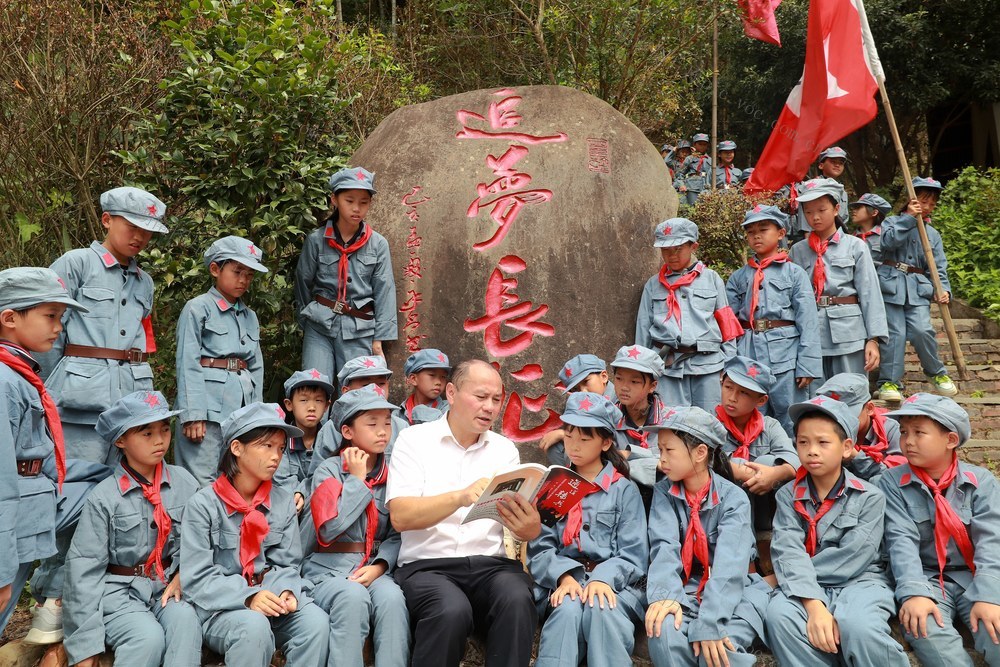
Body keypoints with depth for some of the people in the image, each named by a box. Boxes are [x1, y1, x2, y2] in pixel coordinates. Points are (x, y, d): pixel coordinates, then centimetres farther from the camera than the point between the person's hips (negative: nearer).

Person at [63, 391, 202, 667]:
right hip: (119, 589, -2)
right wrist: (85, 643, -9)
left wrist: (184, 573, -13)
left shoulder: (183, 483, 0)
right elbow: (84, 567, -7)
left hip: (167, 584, 3)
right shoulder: (104, 498, -8)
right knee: (149, 637, -29)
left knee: (186, 621, -28)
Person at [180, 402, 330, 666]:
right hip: (220, 609, -3)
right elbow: (196, 578, -10)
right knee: (254, 627, -35)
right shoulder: (203, 505, -5)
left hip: (272, 603, 4)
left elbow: (286, 565, 8)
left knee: (316, 620, -25)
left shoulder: (284, 503, 7)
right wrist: (248, 597, -24)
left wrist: (286, 592, -16)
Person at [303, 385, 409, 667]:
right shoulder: (329, 470, 0)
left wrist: (380, 565, -15)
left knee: (392, 597, -30)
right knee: (353, 597, -33)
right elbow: (330, 528, -15)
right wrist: (357, 479, -8)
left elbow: (397, 533, 3)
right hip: (328, 568, -2)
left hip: (373, 567, 2)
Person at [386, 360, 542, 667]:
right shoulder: (414, 439, 2)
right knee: (452, 610, -33)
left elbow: (522, 525, 5)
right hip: (427, 564, -2)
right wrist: (460, 496, -28)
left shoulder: (505, 449, 13)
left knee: (518, 601, -30)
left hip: (493, 564, 3)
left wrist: (530, 527, -21)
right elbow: (400, 517, -12)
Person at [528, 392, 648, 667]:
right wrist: (564, 576, -16)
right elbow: (538, 549, 4)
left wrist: (604, 578, -21)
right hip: (561, 583, 1)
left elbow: (633, 556, -1)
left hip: (613, 585, -1)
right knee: (569, 610, -31)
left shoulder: (624, 490, 8)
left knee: (600, 610, -34)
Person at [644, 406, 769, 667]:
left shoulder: (734, 498, -8)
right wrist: (665, 594, -34)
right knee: (662, 631, -29)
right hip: (685, 590, 2)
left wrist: (709, 623, -32)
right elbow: (664, 546, -14)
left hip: (731, 593, -2)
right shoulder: (664, 492, 1)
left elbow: (729, 563, -20)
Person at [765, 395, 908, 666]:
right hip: (806, 589, 2)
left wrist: (784, 576, -9)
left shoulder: (869, 497, -1)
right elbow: (788, 552, -10)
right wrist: (814, 606, -26)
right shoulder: (788, 496, 5)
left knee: (857, 626, -35)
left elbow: (851, 559, -11)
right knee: (779, 614, -31)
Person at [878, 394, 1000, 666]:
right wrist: (914, 592, -28)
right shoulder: (893, 482, -1)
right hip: (926, 579, -1)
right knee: (923, 628, -31)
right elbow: (901, 540, -12)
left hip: (974, 578, 1)